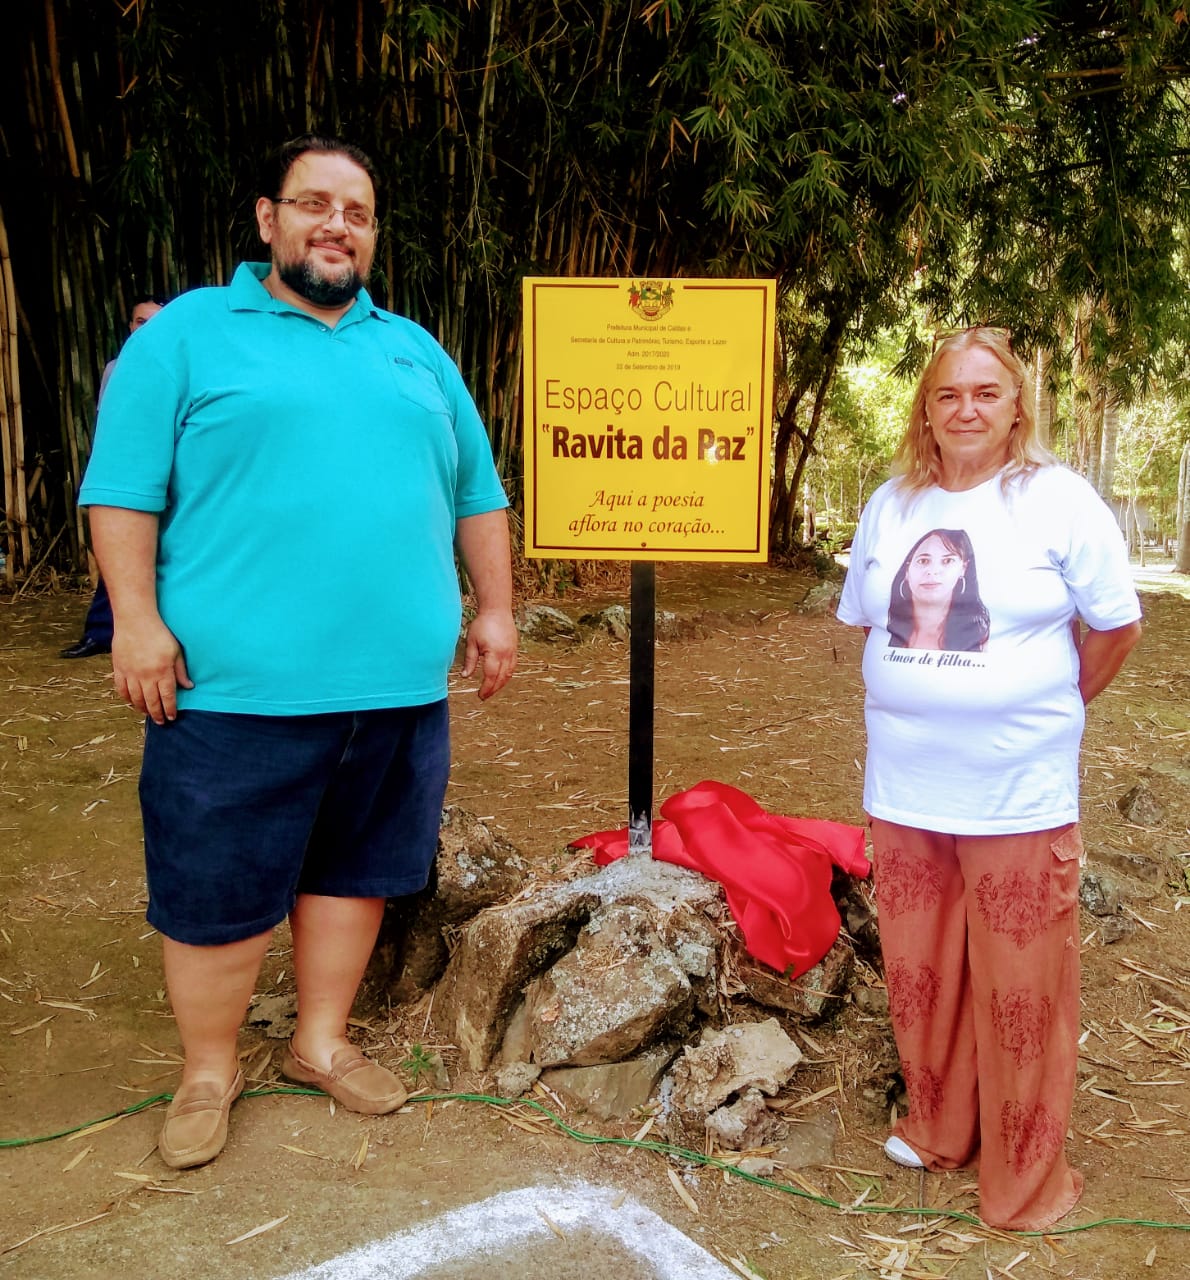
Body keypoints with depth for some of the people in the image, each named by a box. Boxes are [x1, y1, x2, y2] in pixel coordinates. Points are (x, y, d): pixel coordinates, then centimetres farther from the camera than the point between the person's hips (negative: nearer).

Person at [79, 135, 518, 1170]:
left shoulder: (414, 350, 17)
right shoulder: (189, 333, 3)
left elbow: (477, 493, 18)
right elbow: (123, 489, -3)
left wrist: (494, 610, 12)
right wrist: (136, 617, -12)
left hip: (398, 683, 5)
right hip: (240, 686, -4)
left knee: (357, 871, 15)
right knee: (218, 888, 6)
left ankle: (321, 1042, 34)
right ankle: (209, 1072, 27)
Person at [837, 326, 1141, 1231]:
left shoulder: (1060, 499, -6)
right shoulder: (891, 504, 7)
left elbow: (1118, 625, 0)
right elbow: (863, 620, 17)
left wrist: (1051, 710, 8)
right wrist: (917, 699, 10)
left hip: (1018, 794, -4)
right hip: (905, 789, 4)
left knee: (1019, 987, 6)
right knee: (919, 973, 16)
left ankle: (1026, 1180, 25)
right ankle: (939, 1127, 38)